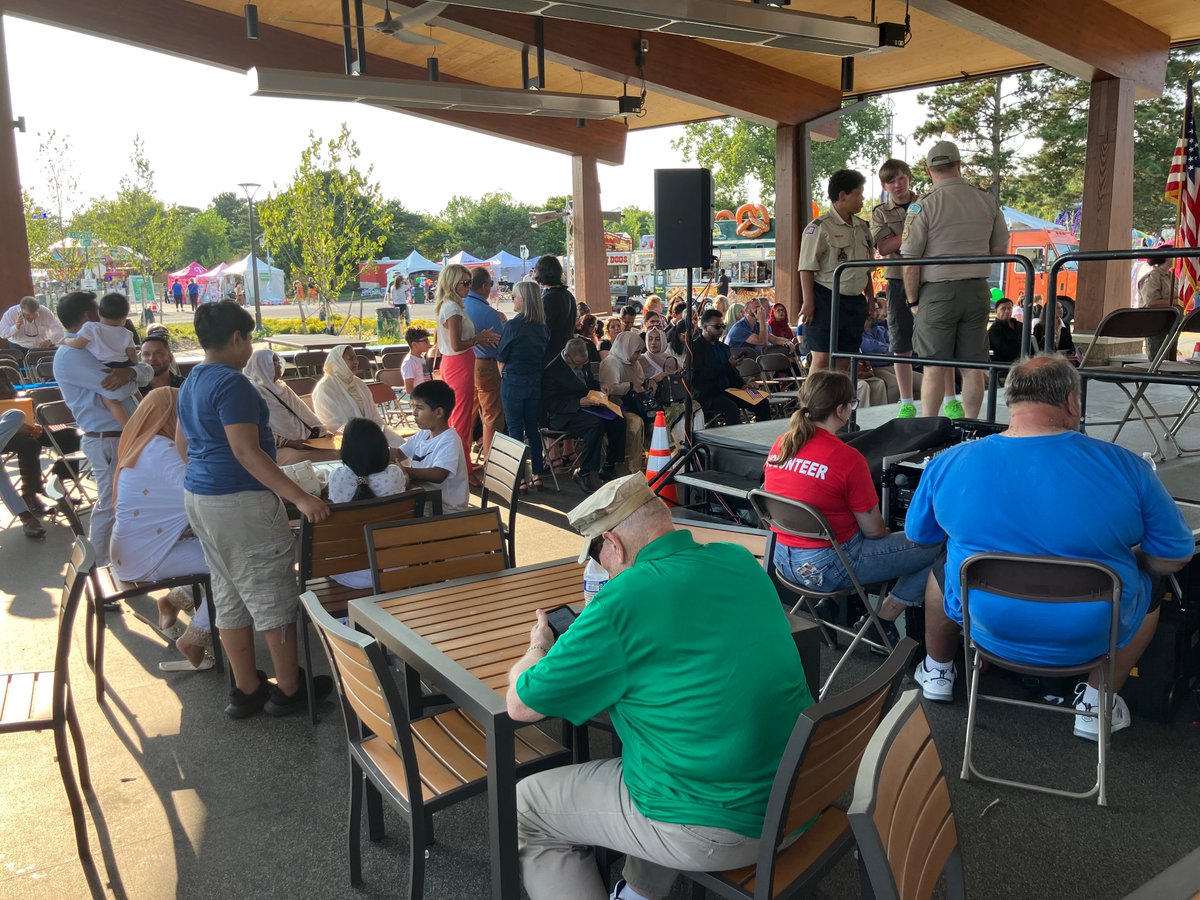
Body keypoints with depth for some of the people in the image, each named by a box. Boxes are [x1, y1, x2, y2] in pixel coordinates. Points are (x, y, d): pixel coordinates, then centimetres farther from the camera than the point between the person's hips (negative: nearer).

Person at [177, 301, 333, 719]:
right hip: (240, 502, -10)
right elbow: (246, 450, -25)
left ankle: (246, 690, 22)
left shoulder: (191, 383, 12)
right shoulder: (232, 383, -18)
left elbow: (182, 443, 22)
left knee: (230, 597, 14)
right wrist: (300, 497, -29)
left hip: (199, 497, 10)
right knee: (273, 595, 2)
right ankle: (289, 689, 11)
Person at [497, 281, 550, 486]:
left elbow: (502, 355, -8)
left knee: (515, 429, 2)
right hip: (535, 382, 5)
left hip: (513, 381, -5)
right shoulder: (543, 327, 2)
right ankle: (537, 473, 15)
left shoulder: (513, 325, -15)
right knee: (533, 428, 13)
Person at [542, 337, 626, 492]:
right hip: (563, 416, -8)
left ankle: (609, 468, -2)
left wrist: (600, 388, 5)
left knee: (618, 420, -13)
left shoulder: (582, 365, 11)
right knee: (596, 424, -34)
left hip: (585, 407, 8)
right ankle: (583, 473, -25)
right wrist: (579, 402, -25)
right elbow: (551, 404, -17)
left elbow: (591, 383, 29)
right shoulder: (552, 371, -13)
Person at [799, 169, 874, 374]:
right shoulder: (820, 227, -9)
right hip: (827, 299, -7)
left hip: (854, 301, 7)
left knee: (845, 360, 10)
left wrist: (870, 299, 18)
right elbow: (807, 268, -12)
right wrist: (808, 302, -17)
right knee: (822, 358, -6)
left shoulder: (862, 228, 14)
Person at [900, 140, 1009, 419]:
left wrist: (913, 301, -1)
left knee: (934, 367, 2)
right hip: (978, 290, 4)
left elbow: (910, 262, -11)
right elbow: (1000, 249, 13)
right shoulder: (988, 201, 5)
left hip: (937, 291, -4)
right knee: (973, 366, 9)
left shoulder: (923, 206, -9)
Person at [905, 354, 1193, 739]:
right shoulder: (1125, 467, -16)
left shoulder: (948, 463, -13)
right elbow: (1175, 557, -5)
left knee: (942, 568, 32)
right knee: (1147, 590, 30)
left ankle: (937, 672, 49)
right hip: (1091, 638, 0)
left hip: (988, 630, 1)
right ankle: (1096, 703, 35)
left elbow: (918, 534, 3)